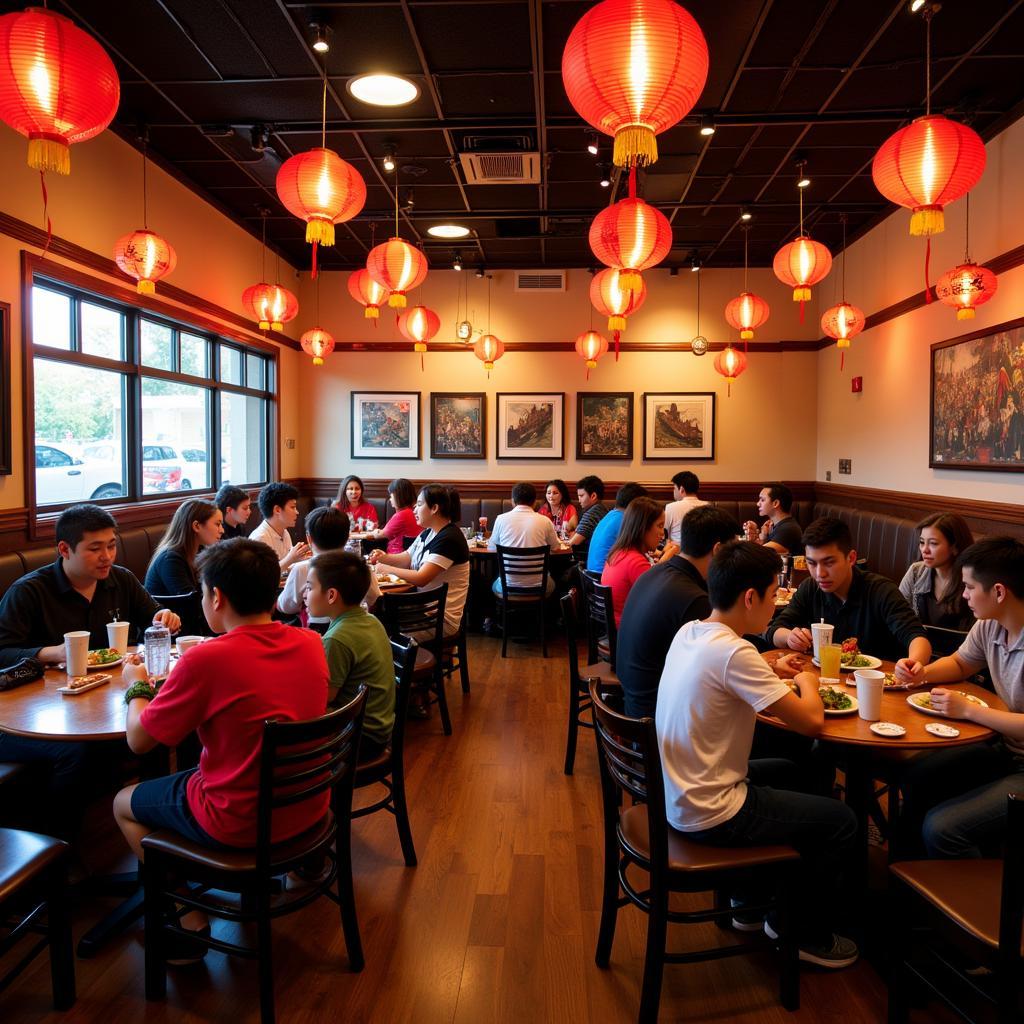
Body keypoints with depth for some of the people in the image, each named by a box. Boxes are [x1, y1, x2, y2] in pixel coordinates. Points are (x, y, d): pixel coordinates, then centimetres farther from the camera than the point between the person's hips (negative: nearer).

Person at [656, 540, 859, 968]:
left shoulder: (689, 632, 0)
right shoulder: (734, 653, -26)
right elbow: (810, 721, -22)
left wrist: (770, 672, 8)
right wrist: (807, 683, -1)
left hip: (680, 795, 9)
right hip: (709, 815, -9)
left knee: (785, 772, 30)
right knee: (842, 821, 4)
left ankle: (751, 900, 39)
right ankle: (804, 932, 26)